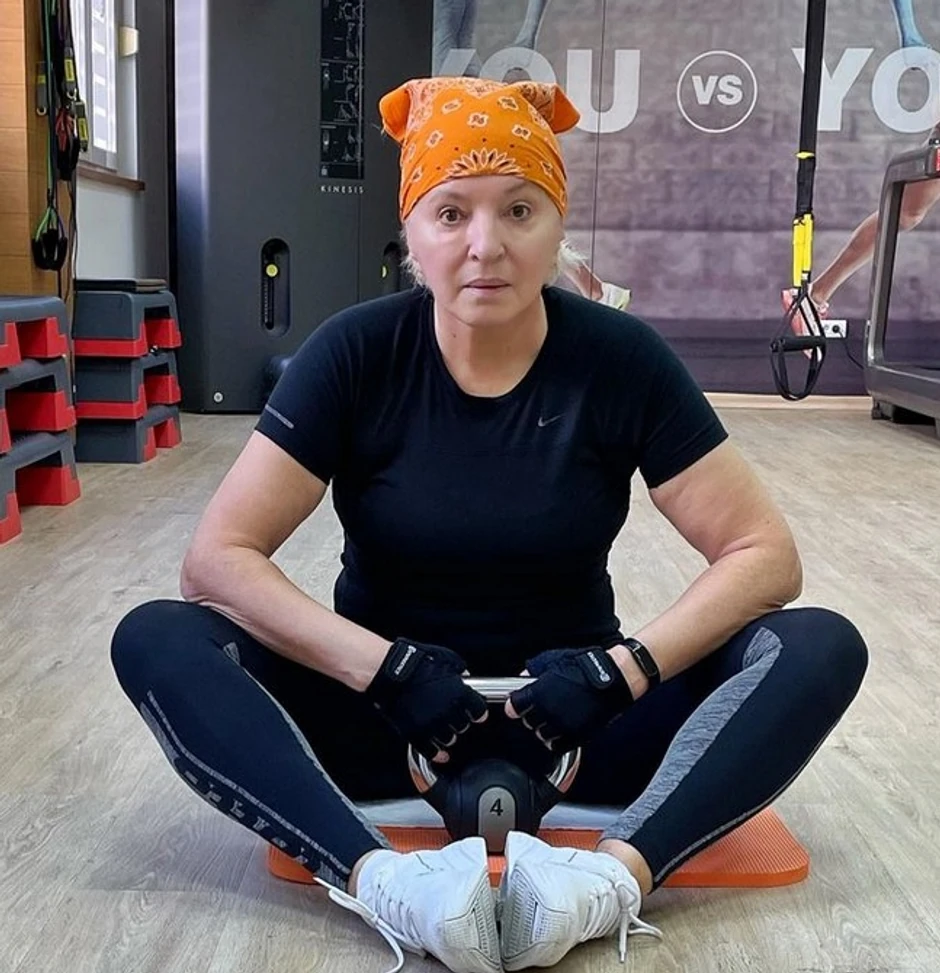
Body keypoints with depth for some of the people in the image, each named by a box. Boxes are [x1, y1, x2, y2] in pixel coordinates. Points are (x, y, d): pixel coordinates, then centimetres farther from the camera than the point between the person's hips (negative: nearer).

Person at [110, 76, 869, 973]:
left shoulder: (621, 361, -9)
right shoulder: (354, 354, -10)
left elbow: (765, 553, -8)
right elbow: (216, 558, -14)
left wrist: (620, 669, -22)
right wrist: (387, 667, -25)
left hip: (573, 719, 1)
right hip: (388, 715, 0)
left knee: (820, 647, -21)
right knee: (157, 641, -23)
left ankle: (615, 876, -41)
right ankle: (383, 883, -40)